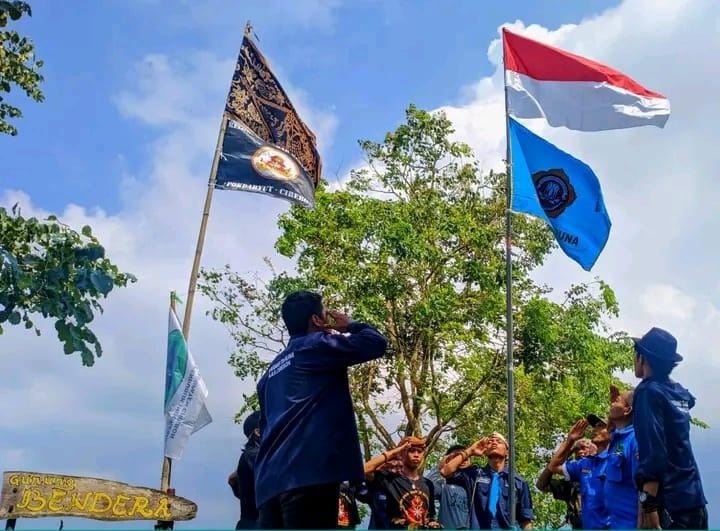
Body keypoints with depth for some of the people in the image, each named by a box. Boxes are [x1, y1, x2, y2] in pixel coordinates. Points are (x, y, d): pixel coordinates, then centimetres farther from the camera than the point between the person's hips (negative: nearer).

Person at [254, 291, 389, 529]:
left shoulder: (273, 369, 26)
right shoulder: (317, 345, 3)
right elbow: (376, 343, -2)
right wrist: (350, 325, 14)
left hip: (271, 479, 8)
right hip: (309, 473, -8)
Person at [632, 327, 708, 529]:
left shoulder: (649, 391, -8)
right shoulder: (680, 392, 13)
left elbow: (653, 451, -18)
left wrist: (649, 504, -21)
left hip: (669, 501, -8)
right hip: (694, 498, 8)